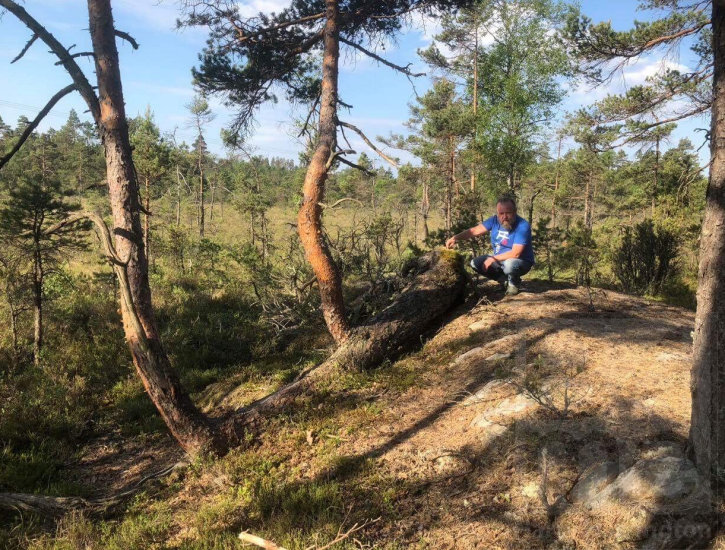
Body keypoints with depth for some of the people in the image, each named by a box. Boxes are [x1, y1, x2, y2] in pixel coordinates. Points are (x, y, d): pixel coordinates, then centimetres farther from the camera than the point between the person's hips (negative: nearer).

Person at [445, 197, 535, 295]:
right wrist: (455, 238, -23)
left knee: (509, 265, -40)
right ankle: (505, 281, 6)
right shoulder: (495, 220, -6)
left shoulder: (523, 226, -25)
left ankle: (514, 283, -3)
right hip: (499, 260, 7)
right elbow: (475, 231, -7)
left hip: (522, 262, -6)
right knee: (475, 263, -8)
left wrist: (493, 258, -23)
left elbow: (515, 253, -28)